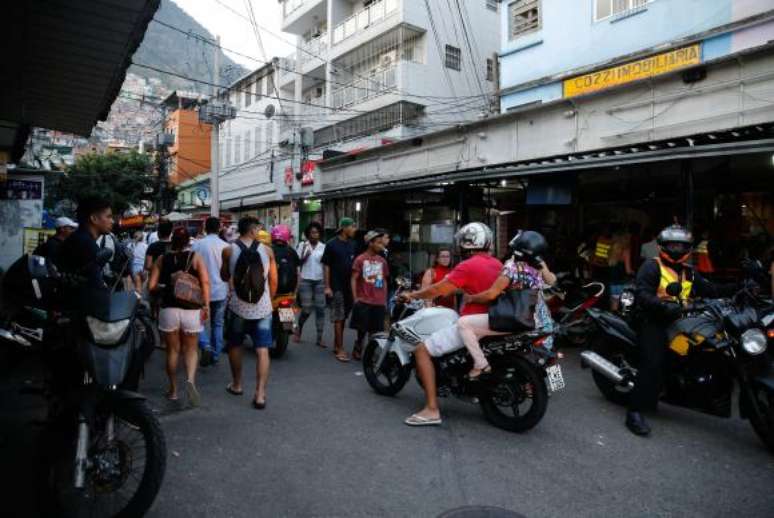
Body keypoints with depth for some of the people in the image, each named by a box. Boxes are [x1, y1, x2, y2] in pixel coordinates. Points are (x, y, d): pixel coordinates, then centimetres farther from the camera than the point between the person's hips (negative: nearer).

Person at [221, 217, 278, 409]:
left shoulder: (229, 251, -3)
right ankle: (260, 394, -2)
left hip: (237, 307, 1)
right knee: (262, 350, 2)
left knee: (235, 346, 20)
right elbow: (273, 281, 2)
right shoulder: (267, 250, -2)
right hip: (263, 308, 0)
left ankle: (236, 385, 34)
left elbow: (224, 277, 10)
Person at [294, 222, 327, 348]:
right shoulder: (302, 245, 2)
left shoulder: (324, 247, 3)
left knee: (320, 309, -2)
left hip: (320, 281, 1)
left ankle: (319, 338, 5)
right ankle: (299, 328, 26)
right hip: (305, 281, -1)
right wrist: (304, 256, -14)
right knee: (306, 309, -5)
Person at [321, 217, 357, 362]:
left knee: (343, 317, 12)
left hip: (349, 286, 6)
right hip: (336, 287, -5)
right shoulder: (332, 244, -6)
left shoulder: (352, 244, 9)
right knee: (338, 318, -4)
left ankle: (336, 345, 23)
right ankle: (340, 349, 0)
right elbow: (326, 266, -6)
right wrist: (327, 287, -11)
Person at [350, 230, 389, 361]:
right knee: (362, 329, 4)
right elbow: (353, 279, -4)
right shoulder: (360, 259, -4)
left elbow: (384, 281, 14)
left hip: (379, 303, 4)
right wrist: (355, 298, -11)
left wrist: (385, 300, 11)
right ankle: (358, 349, 24)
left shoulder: (382, 261, 8)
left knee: (376, 331, 6)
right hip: (363, 301, -4)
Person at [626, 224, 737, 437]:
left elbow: (710, 290, 14)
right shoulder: (651, 267, -2)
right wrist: (663, 306, -29)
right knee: (653, 364, -20)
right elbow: (642, 294, -14)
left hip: (678, 320, 8)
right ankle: (634, 411, -20)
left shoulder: (689, 272, 22)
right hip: (654, 321, -8)